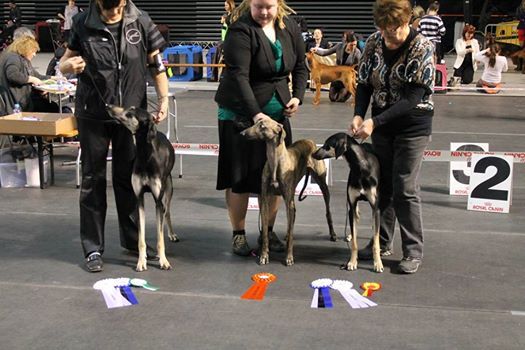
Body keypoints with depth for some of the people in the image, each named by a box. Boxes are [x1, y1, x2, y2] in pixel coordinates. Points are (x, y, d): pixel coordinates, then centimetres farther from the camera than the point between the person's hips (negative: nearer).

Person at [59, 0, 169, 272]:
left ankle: (133, 239, 26)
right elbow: (63, 64, 3)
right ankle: (93, 247, 15)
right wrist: (70, 64, -20)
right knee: (93, 180, 6)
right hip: (92, 116, -1)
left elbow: (156, 64, 4)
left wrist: (164, 99, -6)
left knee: (128, 178, 11)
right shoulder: (82, 24, -6)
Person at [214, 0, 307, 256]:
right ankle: (238, 234, 13)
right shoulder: (241, 31, -16)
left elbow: (300, 67, 12)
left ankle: (268, 231, 20)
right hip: (241, 113, -4)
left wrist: (298, 96, -4)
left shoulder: (290, 28, 2)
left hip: (277, 112, 5)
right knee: (239, 176, -1)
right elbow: (238, 76, -25)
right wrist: (255, 114, -34)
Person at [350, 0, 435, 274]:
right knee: (383, 185, 11)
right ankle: (382, 243, 24)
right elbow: (364, 83, 3)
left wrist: (374, 122, -28)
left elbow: (412, 99, -22)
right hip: (381, 124, 5)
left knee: (404, 189, -5)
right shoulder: (375, 42, -2)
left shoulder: (422, 48, -17)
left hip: (413, 125, -5)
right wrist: (359, 115, -14)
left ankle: (414, 251, 7)